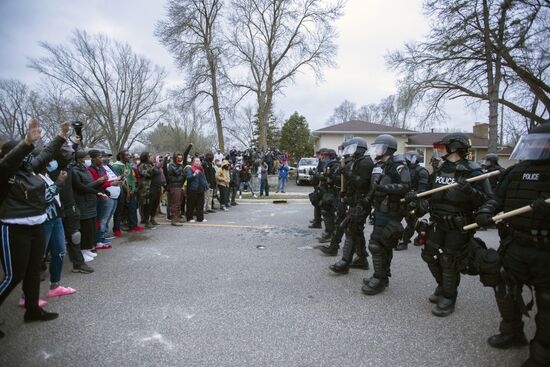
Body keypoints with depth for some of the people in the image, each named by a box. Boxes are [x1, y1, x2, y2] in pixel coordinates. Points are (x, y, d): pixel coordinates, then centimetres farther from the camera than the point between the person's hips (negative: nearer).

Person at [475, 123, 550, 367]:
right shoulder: (515, 172, 7)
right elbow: (498, 201, 11)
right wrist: (484, 212, -8)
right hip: (514, 246, 5)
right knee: (506, 293, 18)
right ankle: (512, 333, 41)